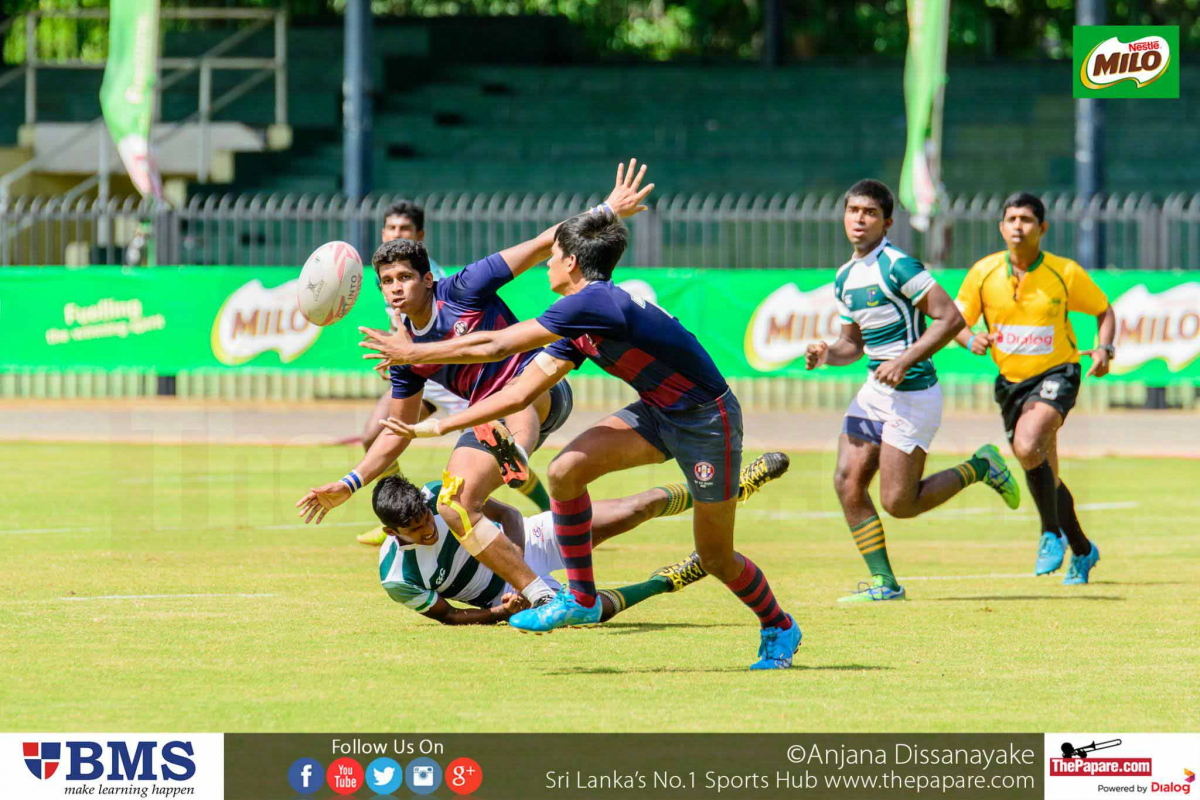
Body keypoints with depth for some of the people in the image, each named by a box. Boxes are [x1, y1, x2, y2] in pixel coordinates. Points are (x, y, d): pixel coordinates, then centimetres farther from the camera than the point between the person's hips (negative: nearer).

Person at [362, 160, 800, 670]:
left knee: (714, 556, 1)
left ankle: (779, 628, 28)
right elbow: (521, 390, 5)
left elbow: (495, 346, -23)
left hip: (707, 419, -8)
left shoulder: (594, 303, -26)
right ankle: (580, 598, -1)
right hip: (658, 412, 8)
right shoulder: (578, 326, 3)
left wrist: (416, 354, -13)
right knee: (565, 469, -12)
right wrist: (439, 426, 4)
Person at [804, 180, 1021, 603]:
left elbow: (951, 317, -20)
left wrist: (905, 361, -24)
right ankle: (883, 582, 4)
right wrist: (827, 354, -1)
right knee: (847, 481, -4)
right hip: (874, 391, 8)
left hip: (912, 394, -8)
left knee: (898, 502, -7)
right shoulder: (846, 277, 11)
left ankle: (978, 469, 15)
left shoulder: (898, 266, -15)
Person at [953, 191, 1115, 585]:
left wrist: (1104, 349, -13)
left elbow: (1103, 310, 5)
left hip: (1056, 375, -4)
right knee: (1045, 476, 13)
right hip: (1011, 381, 4)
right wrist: (971, 340, -22)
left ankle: (1051, 534, -15)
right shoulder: (984, 272, -5)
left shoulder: (1066, 273, -10)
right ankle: (1082, 550, 34)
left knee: (1028, 446, -32)